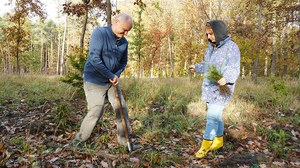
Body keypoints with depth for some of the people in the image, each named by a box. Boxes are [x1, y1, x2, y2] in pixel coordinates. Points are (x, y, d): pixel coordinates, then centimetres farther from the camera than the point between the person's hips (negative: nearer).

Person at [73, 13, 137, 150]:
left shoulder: (124, 42, 3)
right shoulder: (99, 33, -16)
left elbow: (123, 62, 15)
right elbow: (94, 59, -24)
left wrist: (117, 75, -5)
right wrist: (111, 75, -19)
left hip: (112, 81, 7)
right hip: (94, 81, -6)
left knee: (122, 108, 5)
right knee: (95, 112, -9)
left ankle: (124, 139, 21)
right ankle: (79, 141, 12)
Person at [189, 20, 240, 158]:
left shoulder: (231, 47, -13)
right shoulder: (211, 46, 12)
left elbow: (234, 69, -21)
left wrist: (225, 78, -37)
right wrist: (197, 67, 33)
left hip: (222, 88, -8)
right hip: (209, 87, 8)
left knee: (212, 116, -9)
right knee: (215, 115, 15)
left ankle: (206, 145, 4)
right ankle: (219, 141, 30)